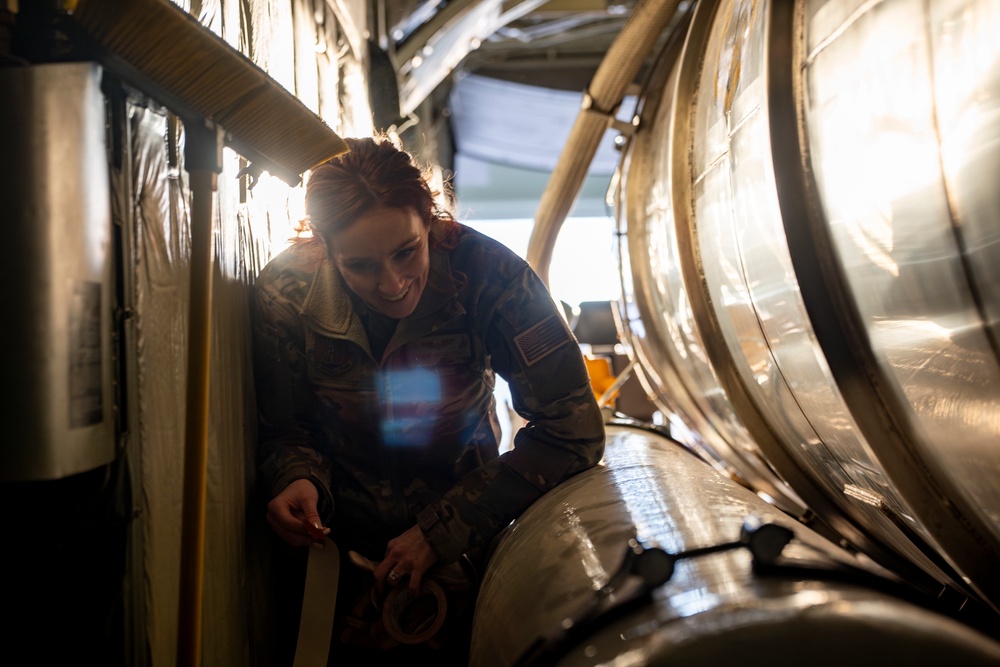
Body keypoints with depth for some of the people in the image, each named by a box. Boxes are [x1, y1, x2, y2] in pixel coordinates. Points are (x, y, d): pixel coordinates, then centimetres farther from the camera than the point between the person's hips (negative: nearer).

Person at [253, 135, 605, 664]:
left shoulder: (487, 274, -29)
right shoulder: (284, 293, -21)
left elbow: (572, 430, -26)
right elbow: (283, 429, -6)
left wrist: (443, 531, -25)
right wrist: (299, 479, -31)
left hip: (466, 539, -1)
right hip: (344, 540, 1)